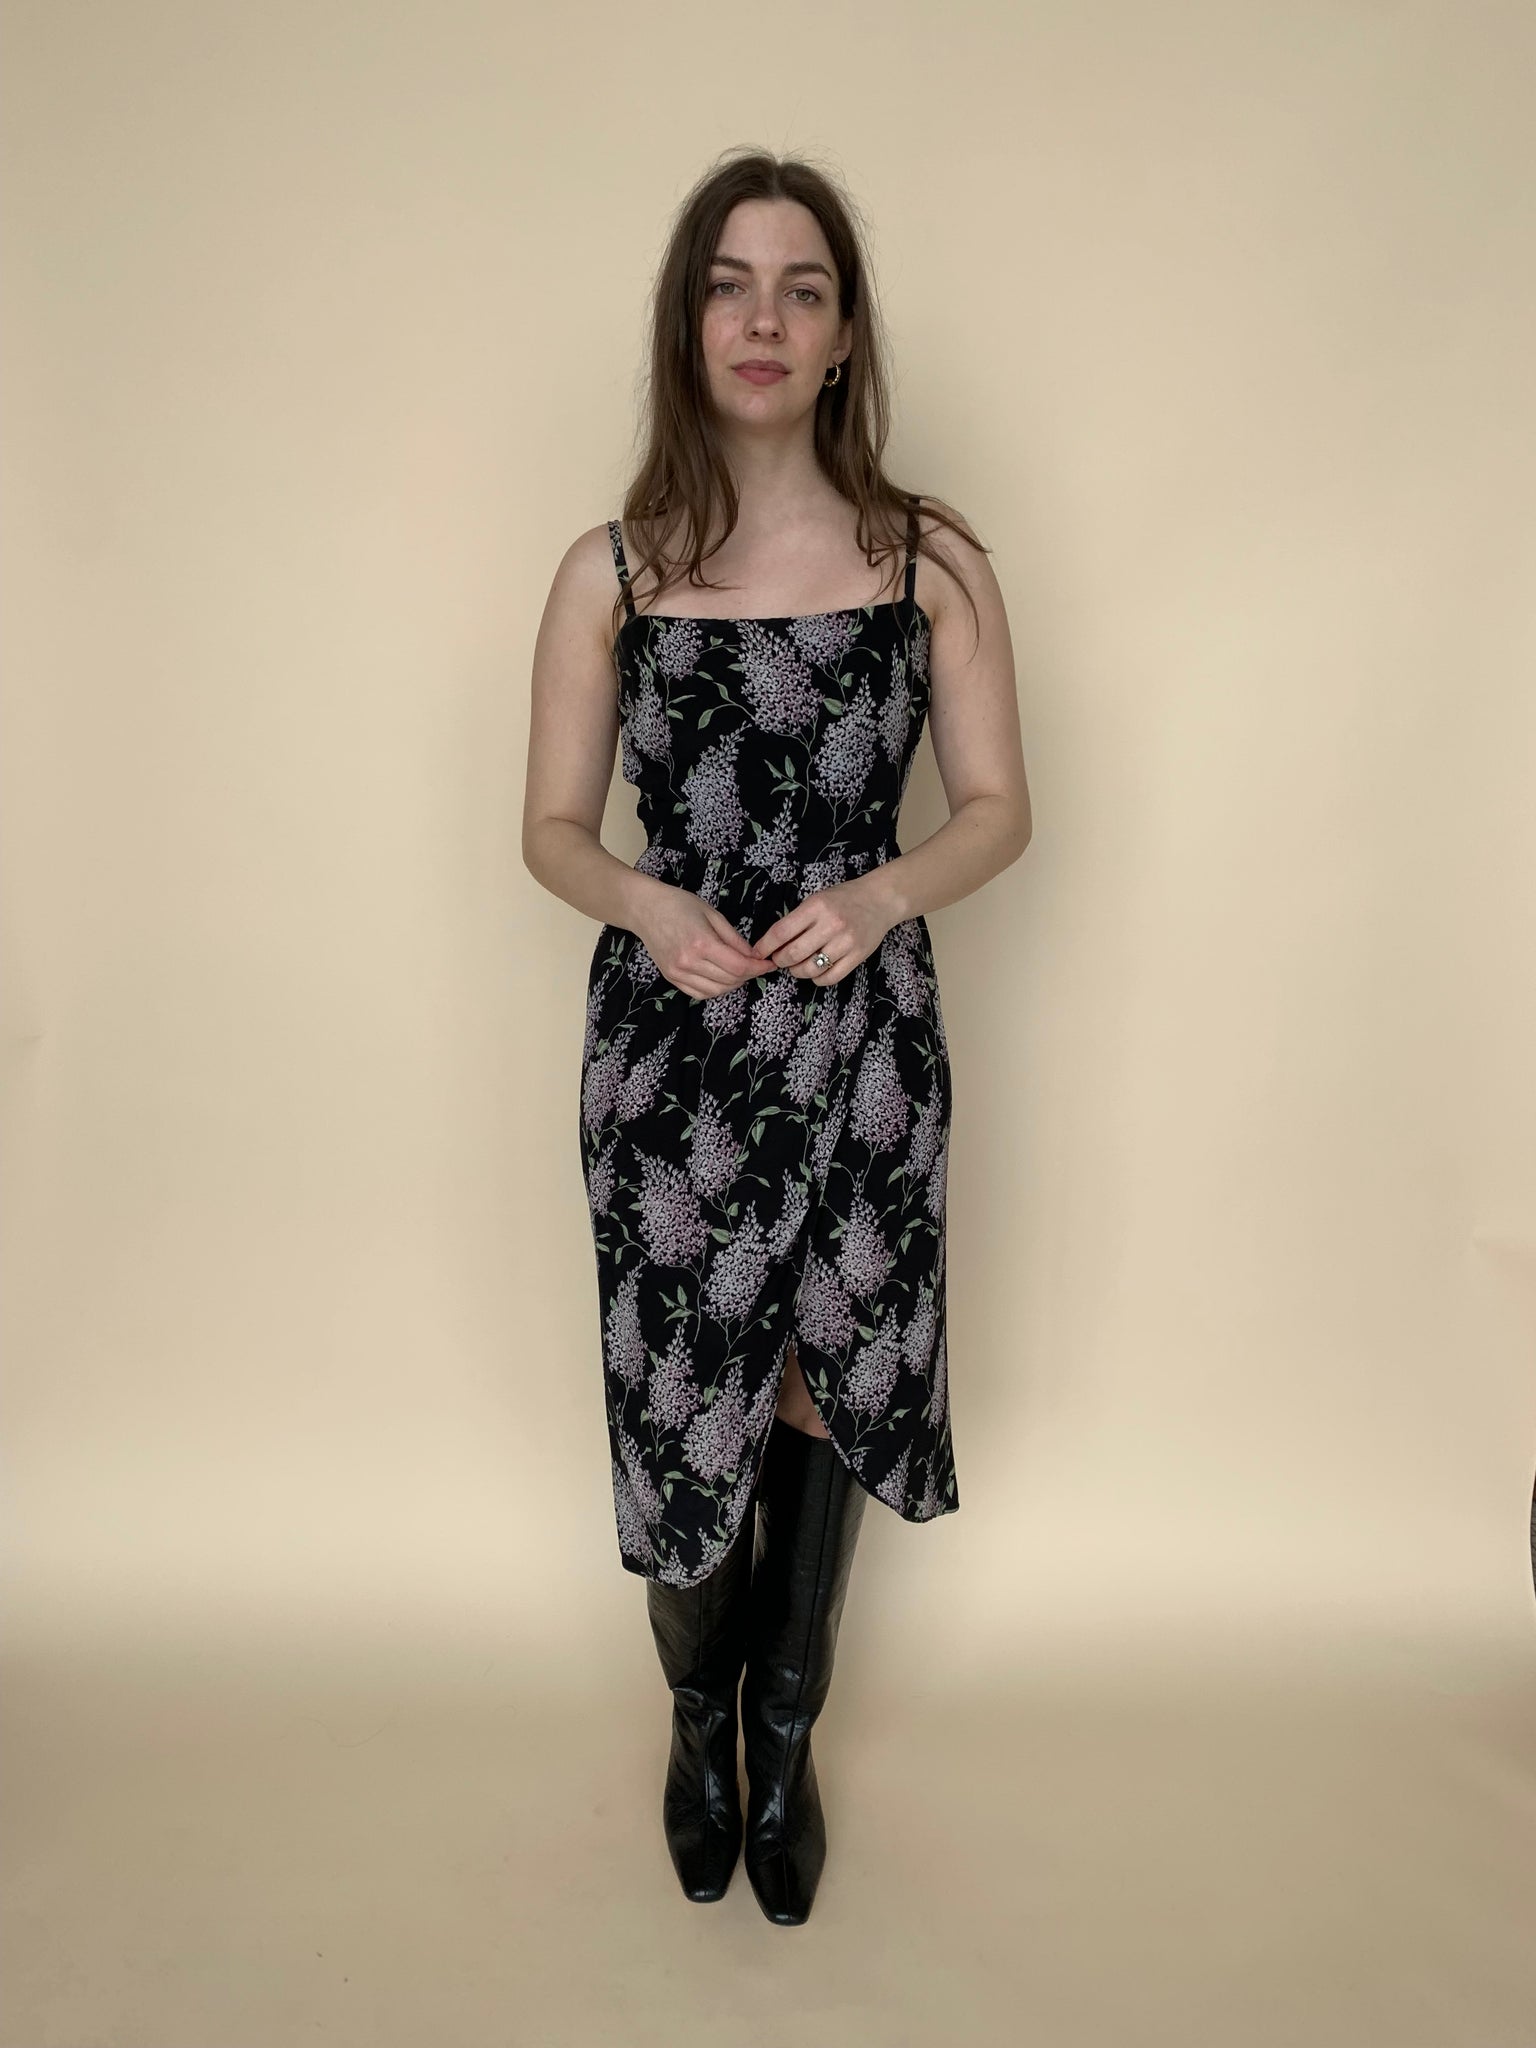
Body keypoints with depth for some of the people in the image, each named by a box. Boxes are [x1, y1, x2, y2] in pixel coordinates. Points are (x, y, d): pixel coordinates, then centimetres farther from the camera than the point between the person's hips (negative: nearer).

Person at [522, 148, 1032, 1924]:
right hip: (667, 1042, 0)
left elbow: (998, 808, 2)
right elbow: (551, 827, 3)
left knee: (825, 1383, 12)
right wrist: (645, 904, -17)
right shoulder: (611, 572, -1)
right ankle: (699, 1714, 38)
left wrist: (878, 894, -18)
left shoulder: (931, 561, -1)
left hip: (861, 1041, 1)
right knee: (681, 1387, 8)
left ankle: (785, 1731, 37)